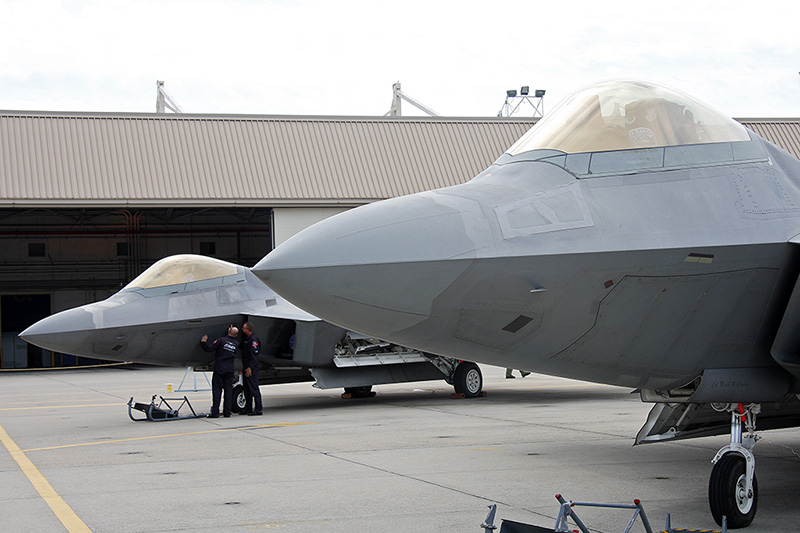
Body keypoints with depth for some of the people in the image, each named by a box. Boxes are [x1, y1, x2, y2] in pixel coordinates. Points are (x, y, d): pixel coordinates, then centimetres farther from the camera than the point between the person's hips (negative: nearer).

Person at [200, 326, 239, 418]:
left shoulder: (222, 340, -9)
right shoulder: (236, 344, 5)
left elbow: (209, 348, -12)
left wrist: (203, 341, 7)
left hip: (219, 368, -4)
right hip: (230, 369, 4)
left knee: (217, 389, -1)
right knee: (228, 390, 8)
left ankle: (215, 412, -4)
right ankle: (227, 412, 8)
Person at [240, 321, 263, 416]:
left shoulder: (253, 340, -16)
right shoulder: (246, 338, 13)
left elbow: (254, 355, -20)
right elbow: (243, 349, 26)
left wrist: (250, 367, -23)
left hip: (252, 367, -10)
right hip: (246, 367, 10)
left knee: (253, 387, -9)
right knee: (246, 388, 13)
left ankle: (258, 409, -7)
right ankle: (248, 408, 20)